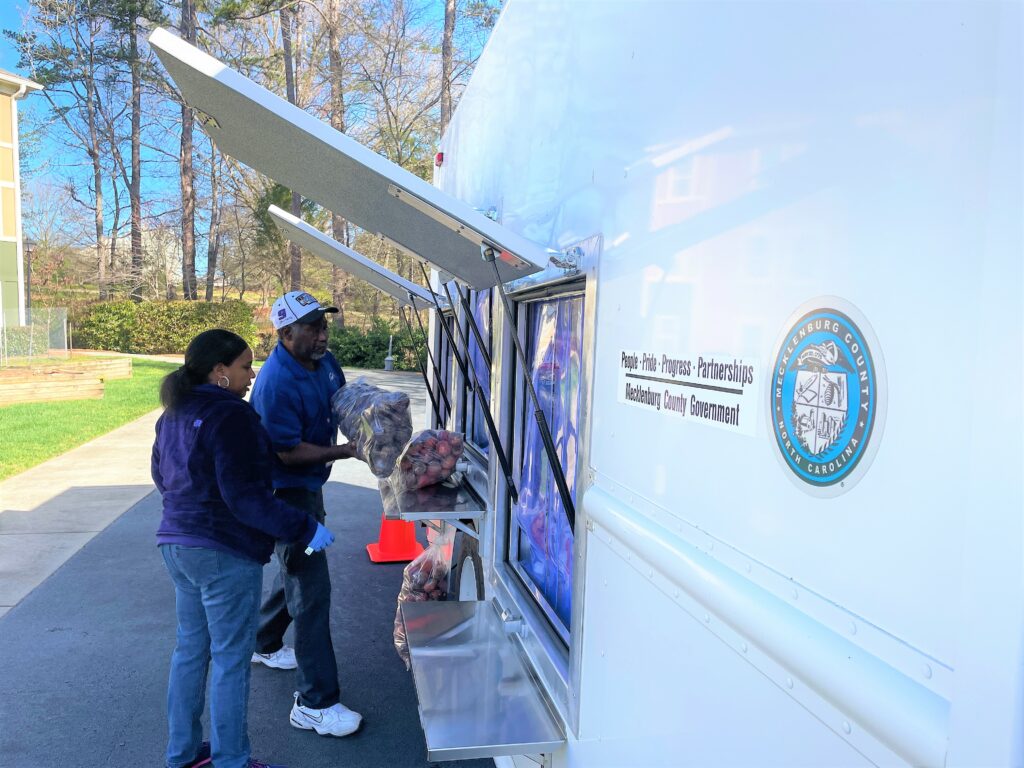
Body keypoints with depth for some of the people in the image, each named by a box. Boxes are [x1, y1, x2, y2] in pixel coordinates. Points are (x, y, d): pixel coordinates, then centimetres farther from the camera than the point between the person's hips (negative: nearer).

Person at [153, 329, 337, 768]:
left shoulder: (174, 414, 9)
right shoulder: (231, 415, -20)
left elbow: (161, 475, 21)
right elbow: (245, 496, -25)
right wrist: (305, 529, -22)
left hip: (177, 544, 9)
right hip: (226, 553, -9)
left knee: (190, 649, 20)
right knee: (231, 659, 3)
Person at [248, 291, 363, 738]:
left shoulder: (324, 362, -1)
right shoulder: (275, 382, -27)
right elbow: (289, 453, -26)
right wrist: (344, 451, -26)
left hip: (309, 486, 9)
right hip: (286, 491, -9)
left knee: (296, 569, 25)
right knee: (311, 588, -9)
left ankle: (265, 645, 49)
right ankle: (315, 704, 0)